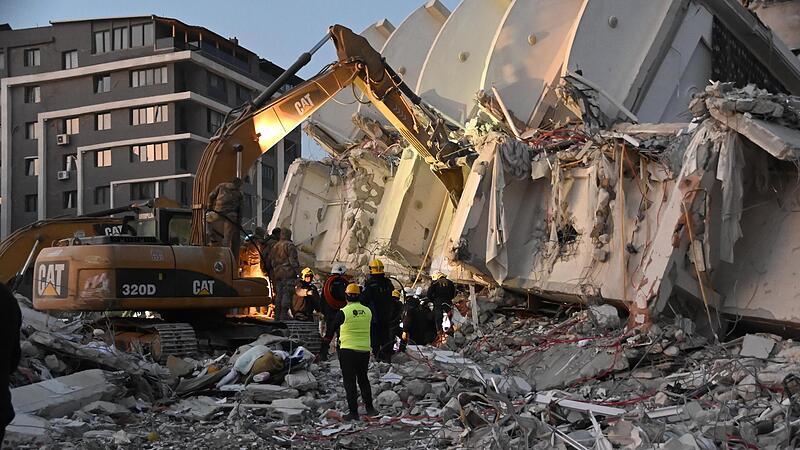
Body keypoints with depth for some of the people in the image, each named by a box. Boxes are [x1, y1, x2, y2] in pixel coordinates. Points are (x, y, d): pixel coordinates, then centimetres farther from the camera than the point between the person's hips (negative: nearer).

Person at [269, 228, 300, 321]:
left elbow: (271, 262, 20)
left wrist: (273, 277, 22)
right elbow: (293, 260, -13)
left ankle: (277, 317, 9)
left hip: (277, 274, 7)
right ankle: (283, 316, -14)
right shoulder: (290, 245, -4)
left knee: (279, 295, 10)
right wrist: (296, 270, -8)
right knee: (287, 295, -8)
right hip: (288, 273, -7)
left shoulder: (274, 247, 19)